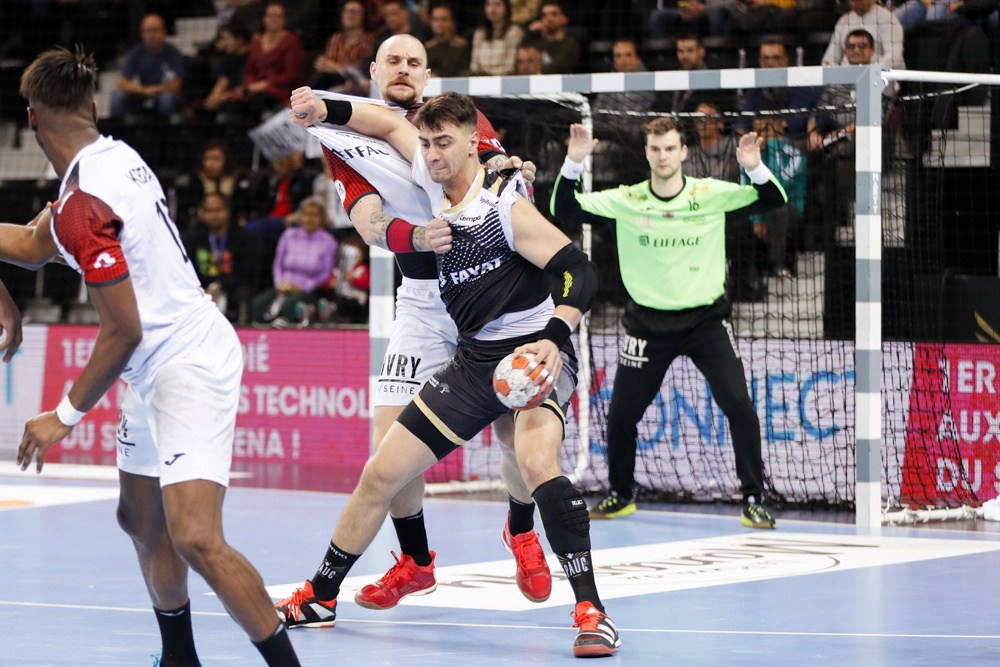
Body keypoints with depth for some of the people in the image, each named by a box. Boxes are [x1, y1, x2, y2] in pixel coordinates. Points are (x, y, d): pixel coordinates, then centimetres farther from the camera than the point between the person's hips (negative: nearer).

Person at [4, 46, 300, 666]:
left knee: (195, 539, -20)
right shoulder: (115, 156, 4)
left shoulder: (83, 203, -22)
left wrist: (65, 415, -11)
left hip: (188, 365, -10)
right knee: (141, 520, 18)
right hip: (159, 370, 10)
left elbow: (123, 331, -21)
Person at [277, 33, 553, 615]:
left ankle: (522, 533, 27)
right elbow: (370, 222, -13)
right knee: (391, 434, -8)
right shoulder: (350, 143, 4)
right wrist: (416, 236, -34)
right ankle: (415, 562, 13)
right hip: (423, 300, 1)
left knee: (514, 431, -5)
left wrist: (506, 171, -36)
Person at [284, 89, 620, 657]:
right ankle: (321, 595, 27)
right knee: (382, 474, 9)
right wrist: (326, 111, 7)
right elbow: (390, 124, 20)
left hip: (534, 352, -7)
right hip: (475, 359, 7)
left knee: (536, 459, -36)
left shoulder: (503, 202, -18)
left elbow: (578, 271, -24)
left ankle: (591, 610, -36)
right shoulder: (433, 178, 1)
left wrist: (554, 339, -39)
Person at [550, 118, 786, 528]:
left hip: (706, 320, -1)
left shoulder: (712, 195, -8)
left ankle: (753, 499, -2)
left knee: (739, 405, -14)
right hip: (648, 322, 1)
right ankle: (621, 494, 27)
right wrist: (573, 164, -23)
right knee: (621, 412, 3)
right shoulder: (625, 201, -6)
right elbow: (564, 210, -7)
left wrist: (756, 169, -32)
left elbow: (773, 201, -11)